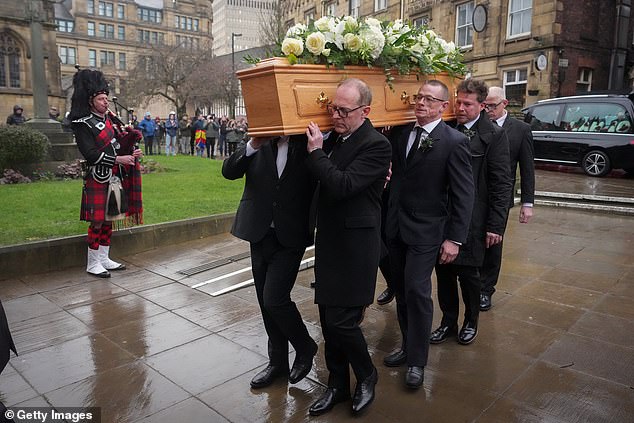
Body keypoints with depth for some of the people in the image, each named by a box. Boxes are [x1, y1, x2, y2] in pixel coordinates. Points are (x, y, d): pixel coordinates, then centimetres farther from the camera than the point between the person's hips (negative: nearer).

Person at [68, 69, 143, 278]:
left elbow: (121, 141, 18)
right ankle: (93, 264, 10)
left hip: (115, 178, 8)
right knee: (98, 222, -2)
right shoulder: (83, 124, -10)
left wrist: (133, 152, -3)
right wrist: (118, 159, -21)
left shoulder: (109, 119, 13)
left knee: (108, 220, 13)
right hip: (98, 180, -7)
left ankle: (104, 259, 24)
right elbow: (91, 154, -19)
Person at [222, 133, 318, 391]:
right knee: (266, 303, 12)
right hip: (260, 234, 4)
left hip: (290, 237, -4)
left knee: (274, 300, -10)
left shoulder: (306, 143, -4)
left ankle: (304, 348, 19)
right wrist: (253, 145, -19)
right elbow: (229, 171, -7)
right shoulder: (259, 143, 3)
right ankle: (278, 362, 31)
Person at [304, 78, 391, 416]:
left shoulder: (376, 145, -14)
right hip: (328, 242, 8)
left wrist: (316, 151, -16)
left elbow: (343, 185, -24)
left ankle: (366, 376, 25)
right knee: (329, 322, 14)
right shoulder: (334, 138, 10)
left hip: (355, 245, -8)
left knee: (341, 322, -4)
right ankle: (338, 385, 32)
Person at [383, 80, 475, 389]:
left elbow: (464, 194, -10)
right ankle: (408, 345, 32)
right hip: (395, 225, 5)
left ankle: (417, 360, 14)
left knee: (417, 290, -5)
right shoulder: (399, 132, 5)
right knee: (401, 290, 14)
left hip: (425, 230, -5)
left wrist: (455, 238, -13)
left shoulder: (455, 142, -10)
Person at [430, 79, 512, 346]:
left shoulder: (494, 136, -5)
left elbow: (502, 184, -7)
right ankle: (448, 323, 29)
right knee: (444, 272, 11)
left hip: (472, 221, -3)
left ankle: (471, 321, 31)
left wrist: (495, 226, -10)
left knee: (468, 274, 8)